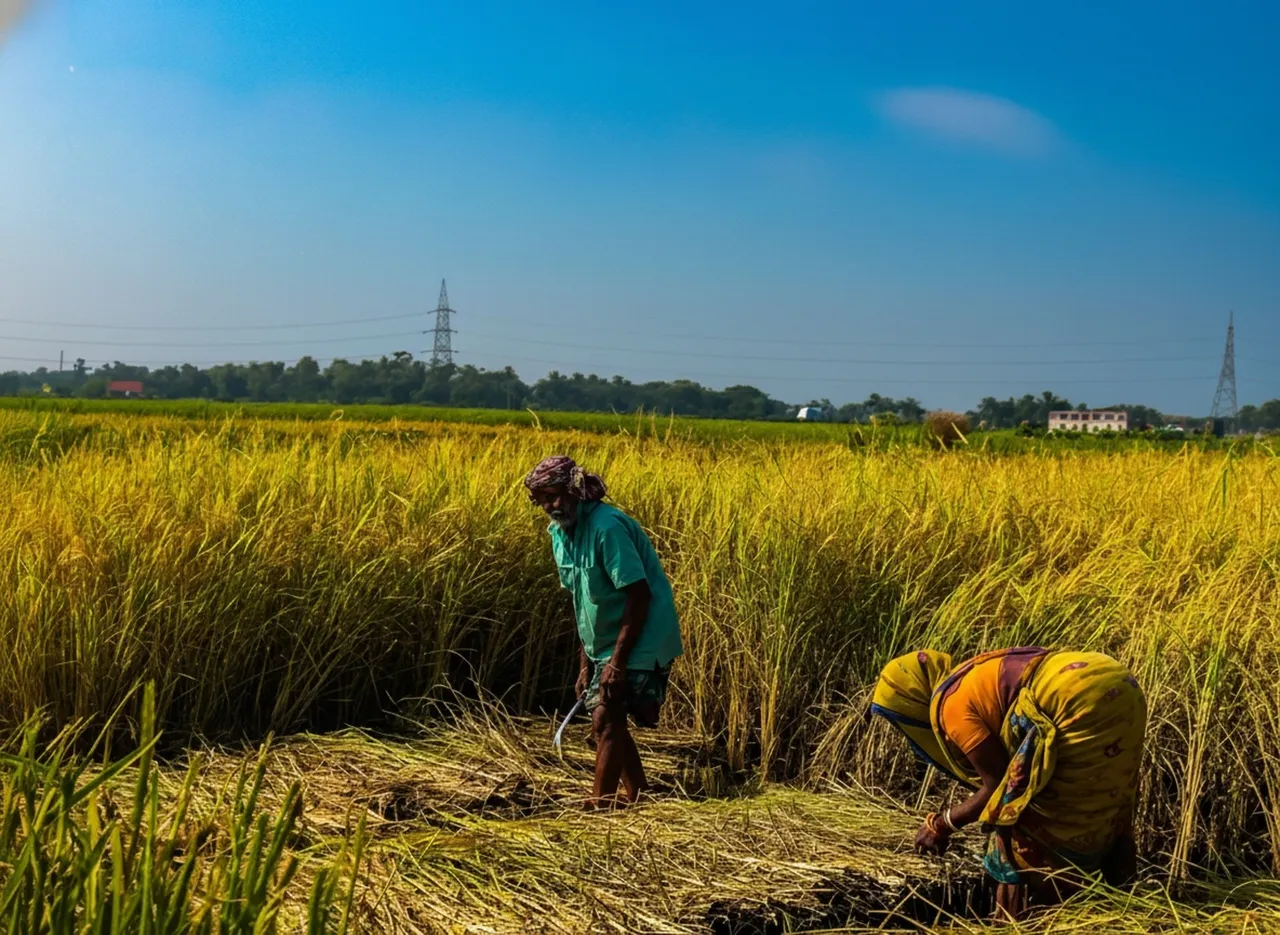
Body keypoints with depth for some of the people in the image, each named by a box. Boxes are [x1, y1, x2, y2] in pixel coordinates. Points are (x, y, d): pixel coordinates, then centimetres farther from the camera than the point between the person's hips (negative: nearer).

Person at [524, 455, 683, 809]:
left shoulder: (606, 527, -23)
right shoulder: (561, 533, 4)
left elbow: (639, 594, -24)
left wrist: (617, 661, -24)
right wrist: (586, 662, 9)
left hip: (639, 642, -9)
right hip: (604, 644, 9)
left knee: (606, 717, -13)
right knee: (608, 719, 13)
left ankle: (599, 804, -8)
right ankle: (638, 796, 28)